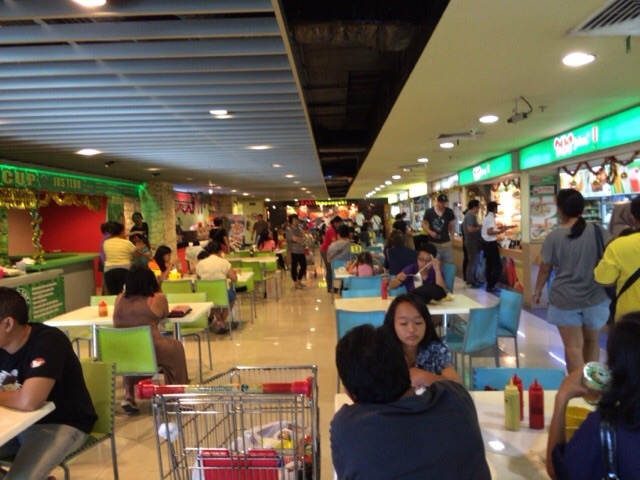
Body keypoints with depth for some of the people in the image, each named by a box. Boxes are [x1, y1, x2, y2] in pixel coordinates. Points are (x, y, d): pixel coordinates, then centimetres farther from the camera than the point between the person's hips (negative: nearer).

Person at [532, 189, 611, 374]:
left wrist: (537, 291, 15)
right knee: (592, 341, 22)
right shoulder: (599, 231, -4)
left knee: (573, 347, 4)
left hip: (565, 299, -3)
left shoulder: (554, 236, -9)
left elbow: (545, 268, 0)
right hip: (596, 297, 3)